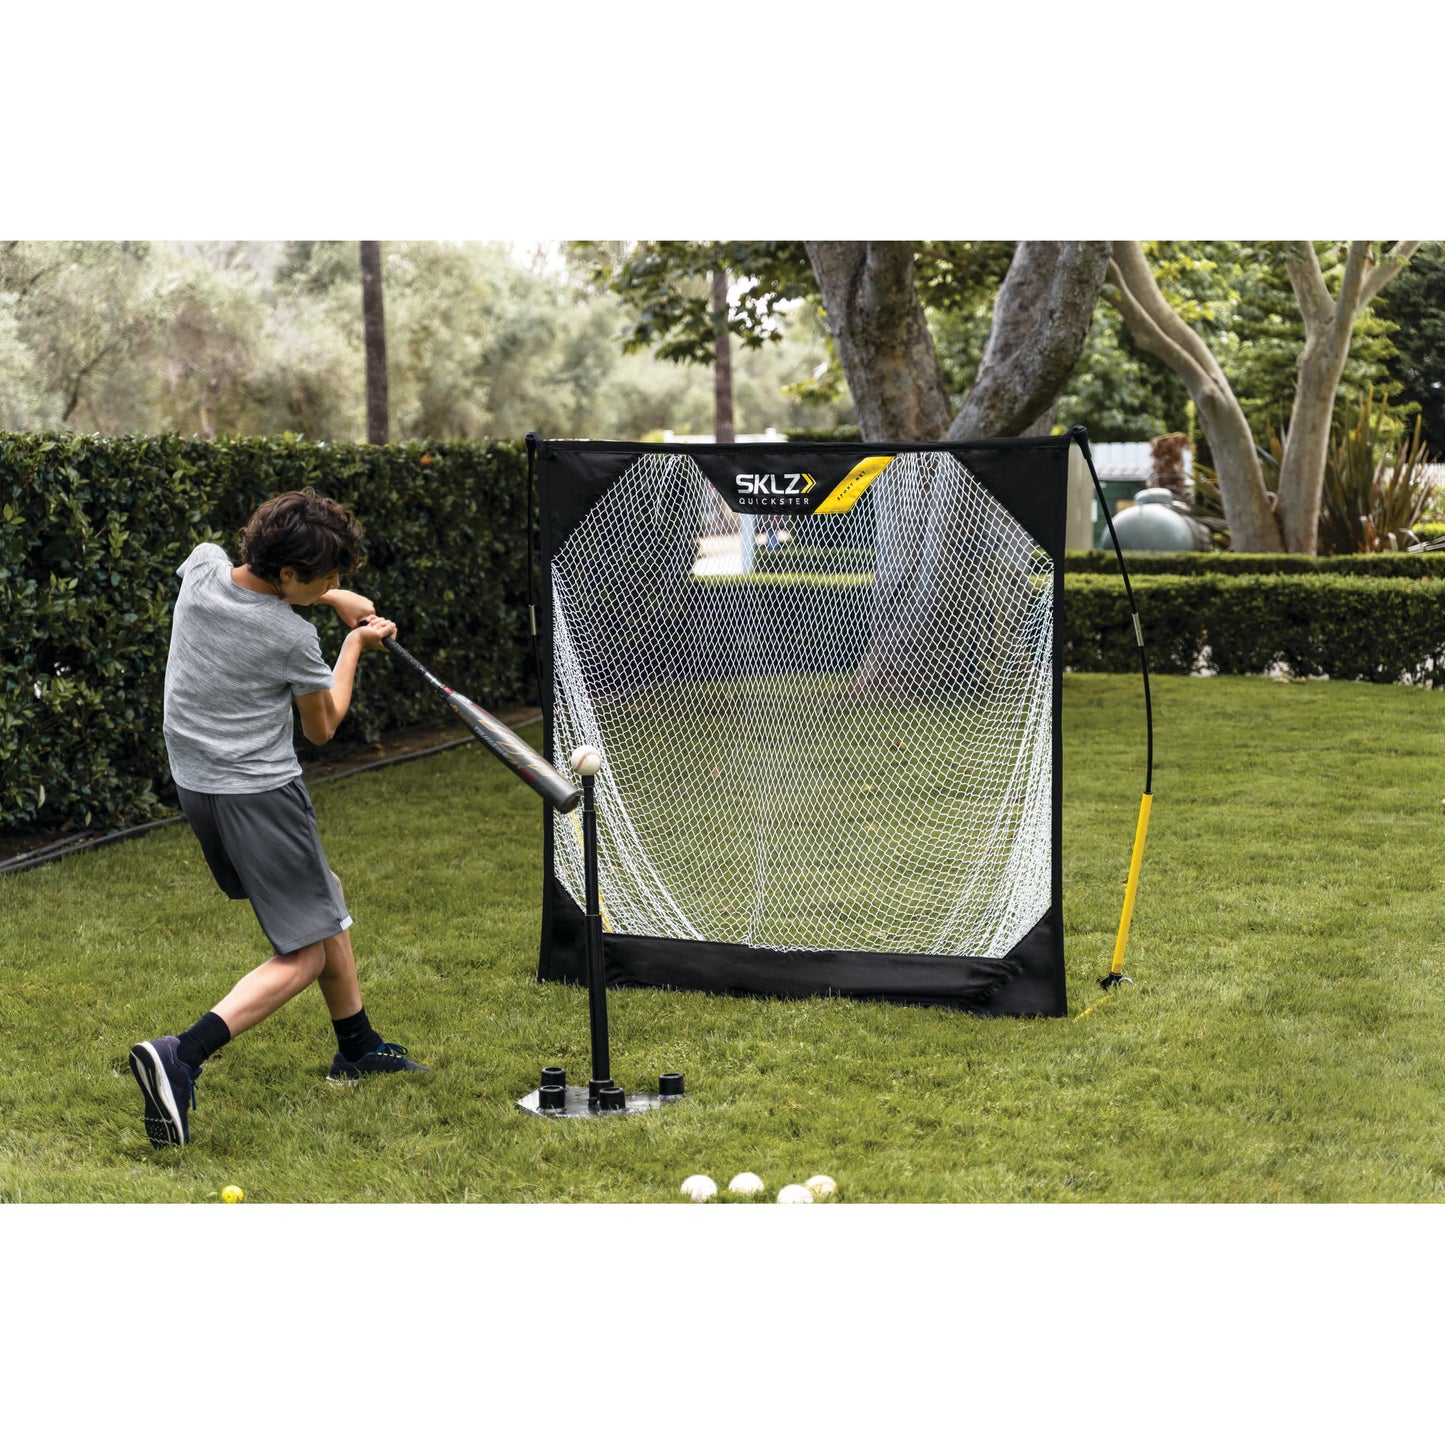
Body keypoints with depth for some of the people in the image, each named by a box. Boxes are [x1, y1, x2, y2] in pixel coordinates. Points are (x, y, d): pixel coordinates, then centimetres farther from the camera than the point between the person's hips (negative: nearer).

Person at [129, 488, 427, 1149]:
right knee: (306, 952, -3)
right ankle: (180, 1057, -20)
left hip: (195, 784, 9)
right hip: (260, 793, -9)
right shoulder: (294, 639, -22)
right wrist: (354, 645, 9)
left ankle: (357, 1045, 37)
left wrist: (330, 598, 11)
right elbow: (321, 727, -2)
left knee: (324, 898, 25)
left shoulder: (202, 564, -5)